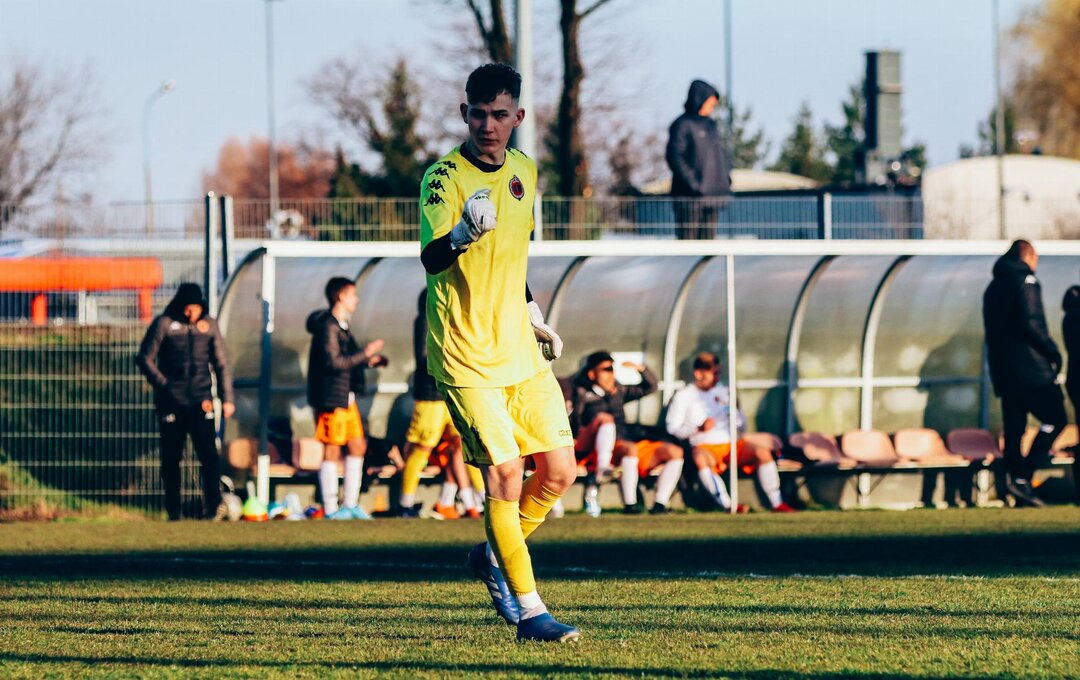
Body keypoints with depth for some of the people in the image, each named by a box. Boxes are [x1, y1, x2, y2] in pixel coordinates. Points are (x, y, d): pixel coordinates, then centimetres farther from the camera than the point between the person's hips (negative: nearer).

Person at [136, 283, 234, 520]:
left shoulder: (209, 325, 8)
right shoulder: (164, 324, 0)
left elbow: (221, 364, 13)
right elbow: (145, 358, 3)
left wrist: (227, 398, 8)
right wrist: (163, 385, -6)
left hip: (200, 402, 1)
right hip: (171, 403, -1)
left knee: (209, 452, -13)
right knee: (171, 458, 3)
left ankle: (213, 506, -18)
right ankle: (173, 512, 9)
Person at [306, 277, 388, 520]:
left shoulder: (341, 326, 17)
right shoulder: (327, 326, -14)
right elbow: (333, 362, -23)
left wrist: (369, 361, 11)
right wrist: (365, 354, -19)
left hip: (347, 397, 10)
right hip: (330, 397, -10)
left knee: (357, 446, 11)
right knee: (332, 451, -5)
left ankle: (351, 504, 17)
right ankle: (330, 509, 0)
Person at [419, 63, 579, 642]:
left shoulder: (524, 172, 8)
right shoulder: (445, 178, -15)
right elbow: (431, 258, -31)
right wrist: (461, 235, -51)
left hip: (520, 351, 7)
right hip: (467, 355, -7)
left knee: (560, 469, 4)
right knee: (505, 473, -12)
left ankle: (495, 556, 28)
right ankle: (529, 612, -5)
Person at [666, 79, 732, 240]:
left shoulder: (711, 125, 15)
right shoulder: (683, 125, -7)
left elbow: (722, 154, 23)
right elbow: (674, 157, -13)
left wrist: (726, 177, 9)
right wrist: (693, 183, -18)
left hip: (713, 195, 8)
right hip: (690, 197, -8)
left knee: (708, 237, 8)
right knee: (687, 238, -7)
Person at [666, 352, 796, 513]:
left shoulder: (723, 391, 20)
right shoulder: (684, 396, 7)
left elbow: (741, 424, 22)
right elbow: (673, 428, -2)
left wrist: (736, 410, -1)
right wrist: (699, 428, -16)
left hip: (731, 444, 4)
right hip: (705, 447, -4)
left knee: (763, 453, -22)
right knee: (700, 459, -39)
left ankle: (777, 504, -18)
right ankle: (727, 505, -44)